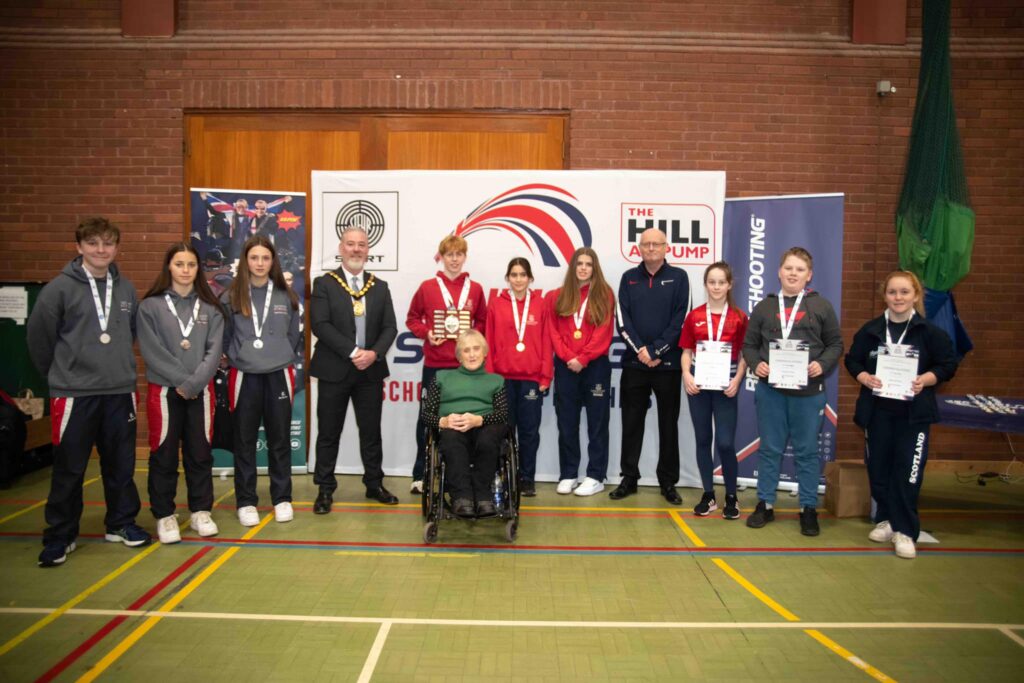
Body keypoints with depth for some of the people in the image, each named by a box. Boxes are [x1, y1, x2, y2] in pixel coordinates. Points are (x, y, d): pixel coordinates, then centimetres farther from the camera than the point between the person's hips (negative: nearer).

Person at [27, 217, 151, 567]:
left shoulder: (126, 289, 5)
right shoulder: (59, 288, -8)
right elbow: (39, 337, -2)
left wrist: (118, 365, 13)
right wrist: (59, 374, 7)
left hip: (120, 391, 4)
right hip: (73, 394, -4)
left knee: (121, 465, 13)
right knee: (69, 470, 5)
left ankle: (121, 523, 28)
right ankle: (60, 536, 18)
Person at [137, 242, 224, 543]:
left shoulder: (210, 307, 5)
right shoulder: (150, 306, -2)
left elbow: (214, 350, -2)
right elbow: (152, 352, -9)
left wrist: (194, 383, -13)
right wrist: (181, 381, -12)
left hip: (201, 391, 2)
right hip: (165, 390, -2)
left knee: (200, 453, 9)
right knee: (163, 456, 5)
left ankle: (201, 511, 22)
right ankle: (164, 515, 17)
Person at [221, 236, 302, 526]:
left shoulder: (286, 297, 3)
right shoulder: (230, 297, -3)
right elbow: (224, 337, 4)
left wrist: (283, 358, 6)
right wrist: (237, 357, 1)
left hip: (279, 376, 1)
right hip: (244, 377, -1)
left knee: (280, 440, 9)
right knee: (244, 441, 7)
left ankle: (282, 498, 20)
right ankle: (245, 501, 18)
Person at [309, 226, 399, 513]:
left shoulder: (380, 287, 11)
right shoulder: (324, 284, -1)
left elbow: (390, 327, 4)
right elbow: (320, 324, -12)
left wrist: (374, 353, -14)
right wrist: (353, 352, -19)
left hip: (371, 370, 3)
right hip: (334, 370, -3)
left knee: (371, 431, 10)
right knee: (329, 433, 4)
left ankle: (374, 484, 23)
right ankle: (325, 490, 15)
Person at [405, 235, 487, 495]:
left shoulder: (475, 289, 5)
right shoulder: (427, 287, 2)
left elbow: (482, 321, 13)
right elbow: (412, 318, 9)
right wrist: (426, 333, -8)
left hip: (465, 365, 1)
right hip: (434, 364, -1)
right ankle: (420, 475, 13)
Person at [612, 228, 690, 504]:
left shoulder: (678, 277, 3)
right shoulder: (629, 278, 8)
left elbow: (679, 320, -5)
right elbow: (623, 320, 0)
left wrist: (656, 351, -13)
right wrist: (640, 350, -12)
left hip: (668, 363, -1)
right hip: (634, 362, 2)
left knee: (668, 424, 6)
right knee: (631, 422, 6)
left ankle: (668, 482, 16)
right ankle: (629, 478, 17)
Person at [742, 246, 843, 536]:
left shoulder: (821, 306, 4)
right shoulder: (764, 307, 8)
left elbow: (835, 344, 5)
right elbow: (749, 344, 9)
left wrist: (823, 364, -12)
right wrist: (756, 364, -10)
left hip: (809, 391, -1)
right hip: (770, 389, 1)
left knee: (807, 450, 7)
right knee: (770, 449, 9)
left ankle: (808, 509, 18)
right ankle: (765, 504, 20)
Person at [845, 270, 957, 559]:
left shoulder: (930, 332, -4)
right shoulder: (870, 330, 2)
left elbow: (948, 365, 0)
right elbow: (852, 360, 9)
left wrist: (926, 380, -17)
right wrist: (864, 377, -11)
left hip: (914, 413, -2)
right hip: (876, 411, 3)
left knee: (908, 472, -4)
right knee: (878, 468, 9)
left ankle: (905, 531, 7)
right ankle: (886, 519, 27)